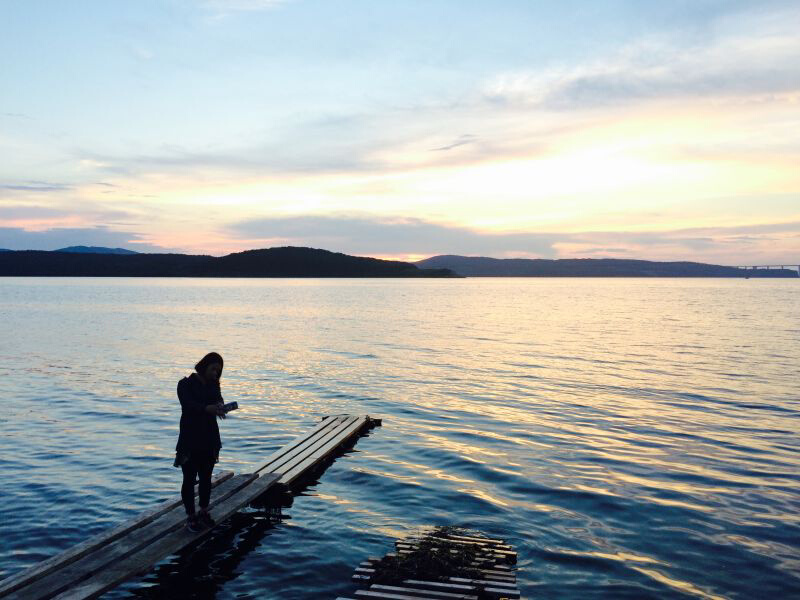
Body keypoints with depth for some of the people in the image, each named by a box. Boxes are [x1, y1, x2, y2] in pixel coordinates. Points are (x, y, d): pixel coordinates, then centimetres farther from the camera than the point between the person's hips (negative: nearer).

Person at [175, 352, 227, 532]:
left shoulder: (213, 385, 9)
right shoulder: (186, 384, -8)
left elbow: (218, 400, -5)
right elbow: (188, 405, -24)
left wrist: (219, 407, -29)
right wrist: (208, 408, -42)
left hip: (210, 440, 5)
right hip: (190, 441, -5)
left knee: (206, 478, 13)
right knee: (189, 479, 2)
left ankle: (204, 512, 26)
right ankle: (191, 517, 11)